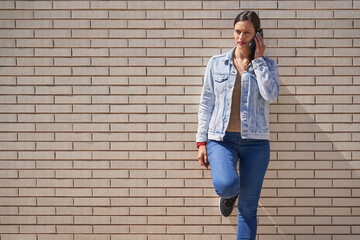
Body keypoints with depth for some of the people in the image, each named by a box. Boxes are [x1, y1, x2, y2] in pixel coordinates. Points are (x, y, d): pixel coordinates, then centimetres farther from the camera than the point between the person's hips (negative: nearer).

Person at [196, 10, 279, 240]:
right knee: (226, 184, -28)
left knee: (248, 209, 3)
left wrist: (258, 60, -7)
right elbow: (206, 104, 8)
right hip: (221, 139, 0)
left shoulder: (268, 65, 6)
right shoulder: (216, 63, 7)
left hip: (255, 142, 0)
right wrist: (202, 141, 3)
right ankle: (229, 194, 11)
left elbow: (271, 95, -14)